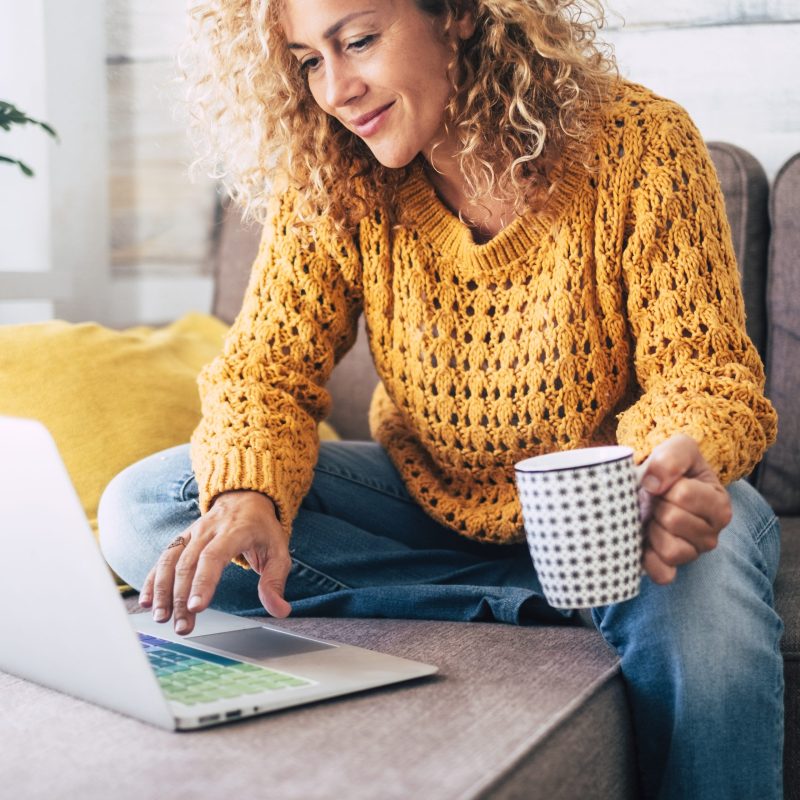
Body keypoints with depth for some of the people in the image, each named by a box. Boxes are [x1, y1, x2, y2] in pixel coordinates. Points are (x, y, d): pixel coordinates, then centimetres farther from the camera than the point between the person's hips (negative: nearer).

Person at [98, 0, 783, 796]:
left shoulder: (640, 143, -16)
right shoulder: (329, 182, -8)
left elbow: (700, 369, -15)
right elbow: (265, 368, -11)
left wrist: (681, 464, -39)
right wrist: (247, 497, -33)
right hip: (429, 498, 4)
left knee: (704, 597, -40)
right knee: (140, 509, -16)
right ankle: (528, 606, -18)